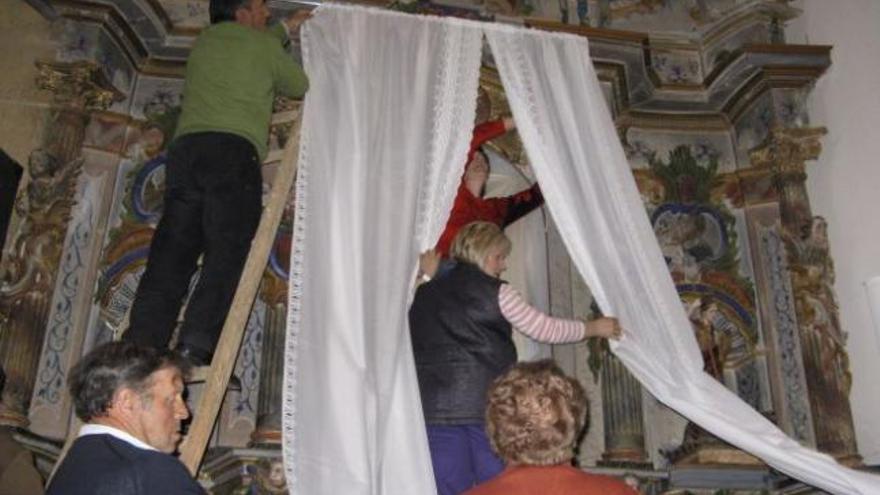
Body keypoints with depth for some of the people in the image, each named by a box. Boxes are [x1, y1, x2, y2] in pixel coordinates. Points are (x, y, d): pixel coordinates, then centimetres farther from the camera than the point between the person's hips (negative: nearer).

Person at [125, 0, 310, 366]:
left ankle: (139, 352, -9)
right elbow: (300, 87, 24)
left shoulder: (205, 41, 27)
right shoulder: (262, 45, 12)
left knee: (170, 255, 0)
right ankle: (195, 349, -23)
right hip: (233, 148, -5)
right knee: (227, 252, -10)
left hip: (185, 146, 6)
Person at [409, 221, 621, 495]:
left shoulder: (424, 293, 10)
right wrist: (595, 327, 13)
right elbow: (545, 329, 2)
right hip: (485, 403, -4)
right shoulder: (495, 292, -3)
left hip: (434, 408, 4)